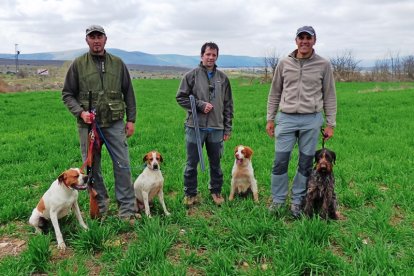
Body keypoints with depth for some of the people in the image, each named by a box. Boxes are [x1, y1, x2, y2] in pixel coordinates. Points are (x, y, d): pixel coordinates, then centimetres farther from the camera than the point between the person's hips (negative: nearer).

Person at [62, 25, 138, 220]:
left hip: (115, 123, 0)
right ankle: (100, 207, 24)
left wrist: (131, 119, 6)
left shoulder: (117, 63, 8)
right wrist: (80, 112, -12)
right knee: (91, 168, 8)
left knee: (122, 165, -1)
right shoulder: (78, 64, 4)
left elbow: (128, 93, 11)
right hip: (88, 125, 0)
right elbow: (67, 94, 5)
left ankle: (127, 209, 8)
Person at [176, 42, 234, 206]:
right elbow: (180, 97, -1)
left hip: (216, 128, 2)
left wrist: (227, 128, 7)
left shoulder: (223, 78, 9)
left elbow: (228, 105, 11)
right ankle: (190, 194, 20)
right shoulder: (191, 75, 0)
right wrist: (200, 105, -14)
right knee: (192, 163, 6)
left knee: (215, 163, 12)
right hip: (195, 127, -2)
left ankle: (216, 191, 29)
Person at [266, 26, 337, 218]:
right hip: (286, 118, 1)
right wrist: (270, 119, 7)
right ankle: (277, 200, 15)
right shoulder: (284, 64, 7)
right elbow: (274, 94, 11)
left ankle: (297, 201, 20)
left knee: (306, 163, 6)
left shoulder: (323, 65, 4)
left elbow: (329, 96, 6)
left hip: (311, 120, 0)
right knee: (280, 161, 0)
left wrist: (330, 124, 2)